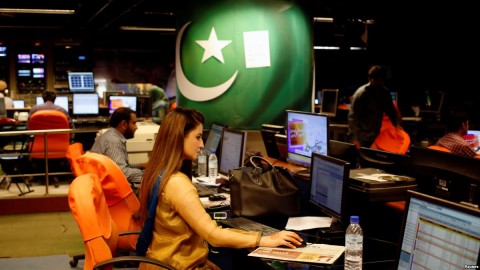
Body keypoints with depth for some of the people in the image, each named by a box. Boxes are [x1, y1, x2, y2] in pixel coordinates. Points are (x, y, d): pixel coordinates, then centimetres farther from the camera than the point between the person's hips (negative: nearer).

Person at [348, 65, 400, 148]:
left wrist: (398, 125, -6)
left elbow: (391, 111, 11)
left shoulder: (385, 93, -1)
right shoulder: (361, 94, -17)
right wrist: (354, 138, -24)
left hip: (376, 136, 5)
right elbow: (353, 117, -19)